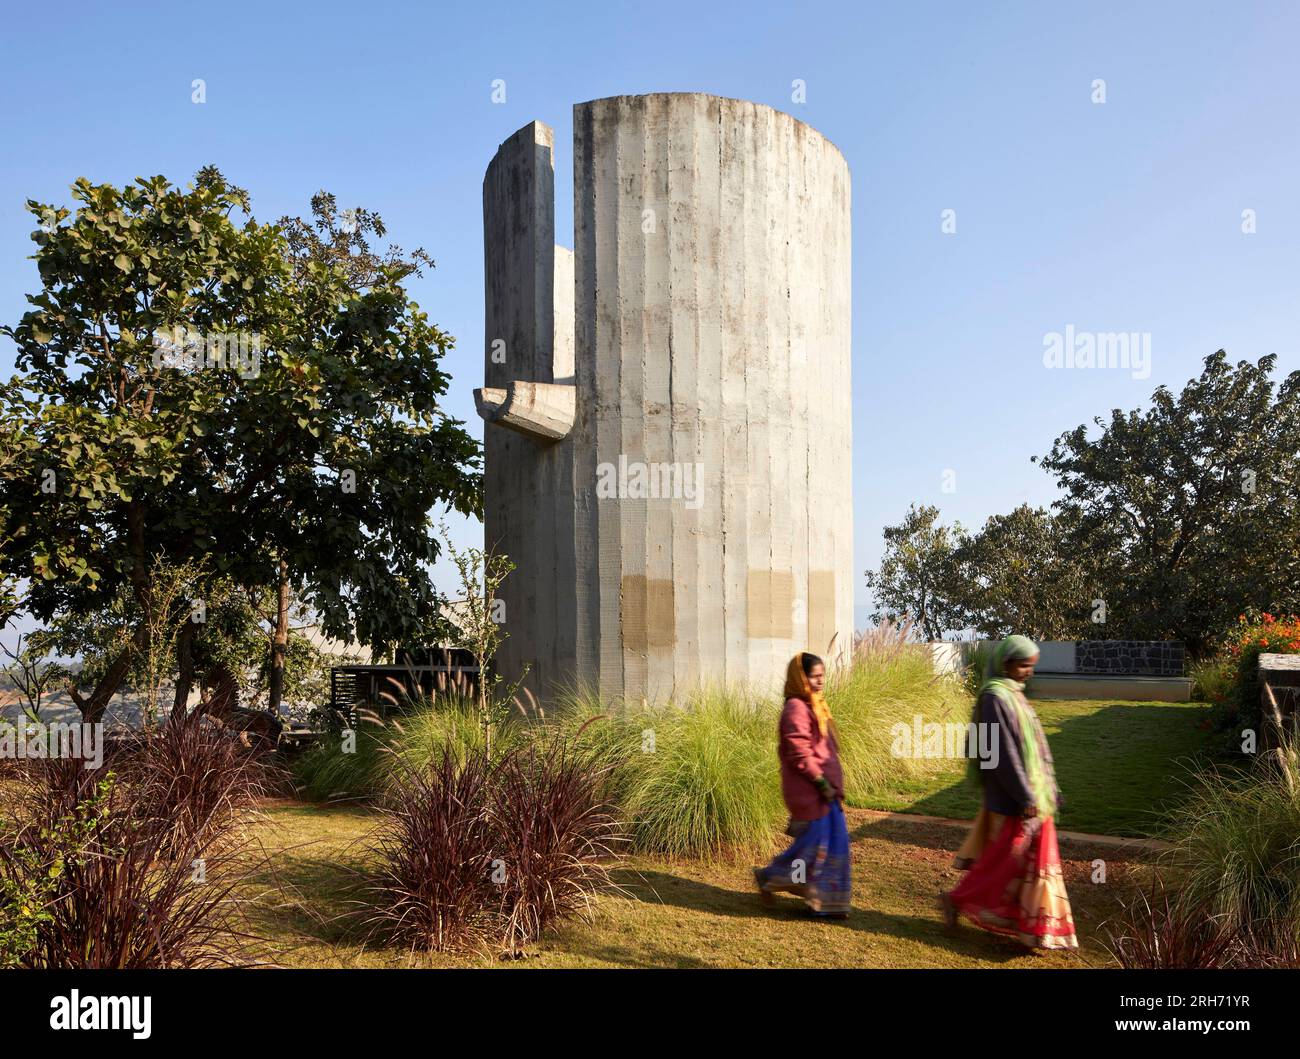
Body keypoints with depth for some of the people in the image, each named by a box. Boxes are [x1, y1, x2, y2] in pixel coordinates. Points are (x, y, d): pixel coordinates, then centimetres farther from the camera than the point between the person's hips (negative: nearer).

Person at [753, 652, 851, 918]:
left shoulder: (814, 705, 15)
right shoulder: (796, 708, -16)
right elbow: (799, 752, -21)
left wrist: (830, 783, 18)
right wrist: (821, 782, -19)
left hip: (823, 789, 10)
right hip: (810, 790, -10)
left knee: (833, 843, 11)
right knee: (815, 843, -2)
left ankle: (825, 902, 20)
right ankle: (768, 877, 13)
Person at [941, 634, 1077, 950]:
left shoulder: (1013, 694, 10)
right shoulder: (995, 698, -19)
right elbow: (1003, 753, -22)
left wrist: (1049, 788, 16)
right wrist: (1026, 798, -21)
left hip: (1031, 793, 9)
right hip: (1013, 798, -9)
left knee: (1034, 861, 13)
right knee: (1006, 860, 1)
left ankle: (1037, 928, 21)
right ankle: (958, 899, 16)